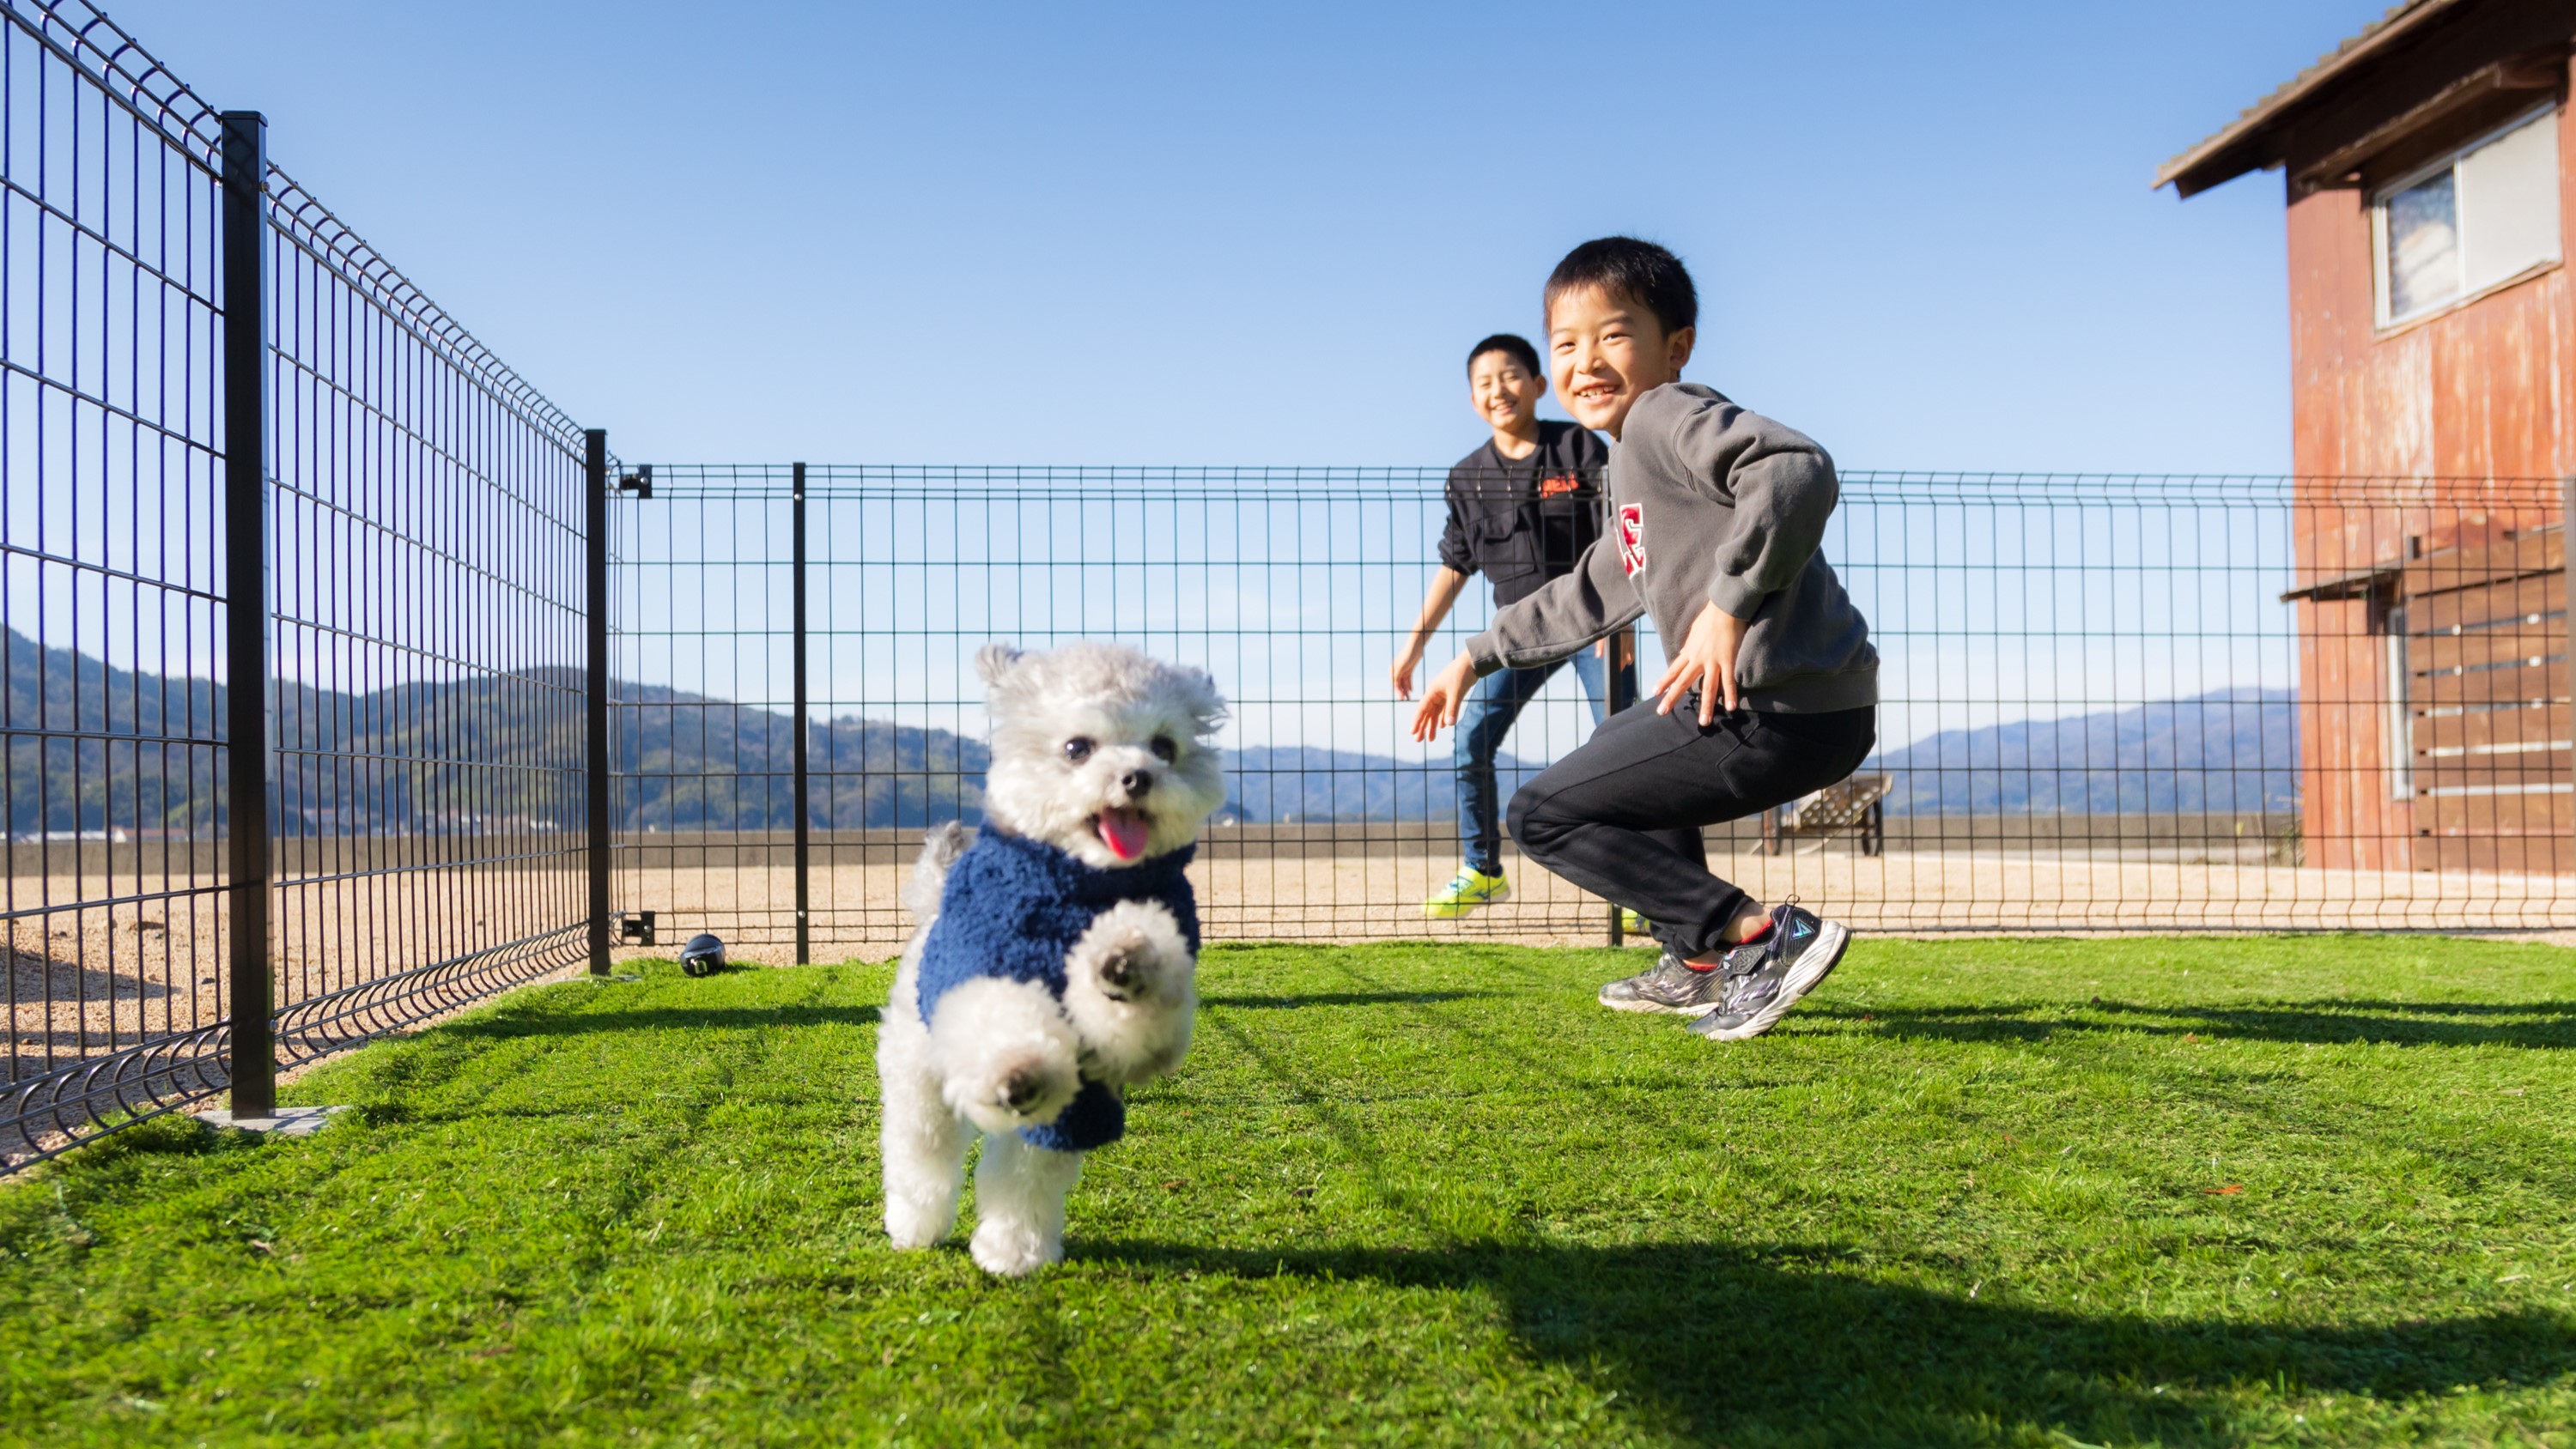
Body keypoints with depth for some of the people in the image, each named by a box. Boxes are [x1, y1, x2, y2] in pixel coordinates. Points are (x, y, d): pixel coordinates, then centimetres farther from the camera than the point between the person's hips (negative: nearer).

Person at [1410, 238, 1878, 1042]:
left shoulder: (1670, 416, -9)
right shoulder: (1635, 463, 23)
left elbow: (1798, 471, -28)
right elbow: (1592, 592, 34)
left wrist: (1729, 601, -27)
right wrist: (1477, 657, 36)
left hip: (1782, 710, -11)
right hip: (1771, 704, 11)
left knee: (1543, 813, -3)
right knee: (1611, 757, 34)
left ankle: (1761, 935, -9)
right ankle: (1698, 963, 29)